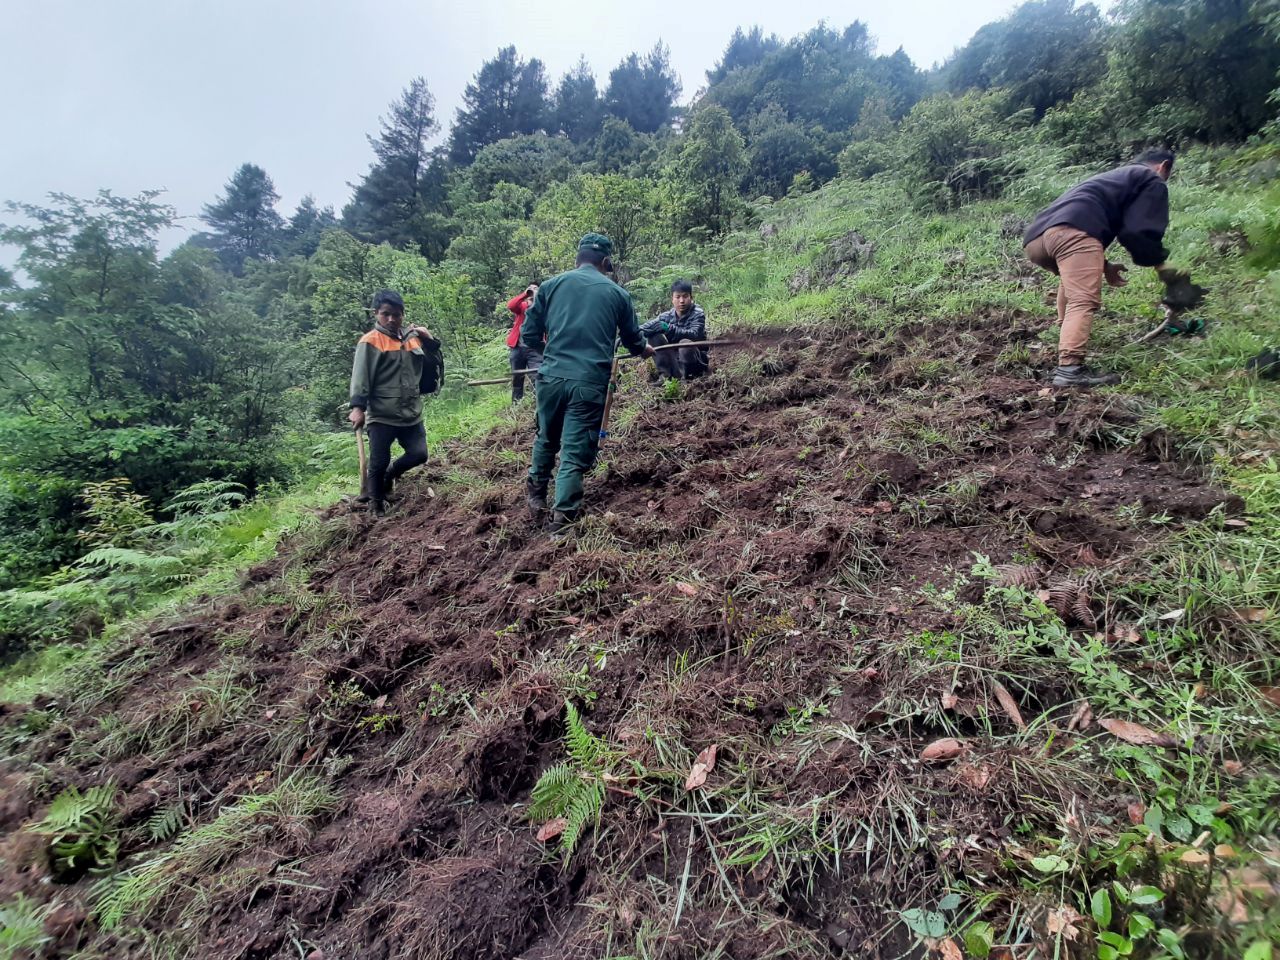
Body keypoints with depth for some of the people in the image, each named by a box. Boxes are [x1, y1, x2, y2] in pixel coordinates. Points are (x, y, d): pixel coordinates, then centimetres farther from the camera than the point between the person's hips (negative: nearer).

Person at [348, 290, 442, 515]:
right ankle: (378, 506, 21)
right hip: (381, 416, -5)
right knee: (379, 462, 3)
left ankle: (389, 475, 33)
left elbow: (431, 367, 14)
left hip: (411, 414, 5)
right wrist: (358, 407, -21)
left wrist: (431, 343, -1)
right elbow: (360, 377, -12)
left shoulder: (413, 338, 9)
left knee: (419, 454, 4)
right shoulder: (370, 341, -6)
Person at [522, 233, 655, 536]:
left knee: (547, 439, 24)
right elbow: (633, 339, 22)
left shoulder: (551, 285, 8)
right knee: (575, 453, 4)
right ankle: (561, 520, 6)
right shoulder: (618, 293, 9)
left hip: (552, 375, 2)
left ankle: (536, 495, 40)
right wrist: (645, 350, 46)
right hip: (590, 382, -2)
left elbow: (528, 336, 9)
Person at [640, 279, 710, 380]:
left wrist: (670, 329, -40)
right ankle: (666, 375, -12)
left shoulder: (698, 314, -12)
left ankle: (687, 376, -12)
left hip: (697, 360, -4)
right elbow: (648, 326, -15)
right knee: (655, 336, -13)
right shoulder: (668, 316, -1)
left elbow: (694, 334, -30)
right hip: (675, 361, 4)